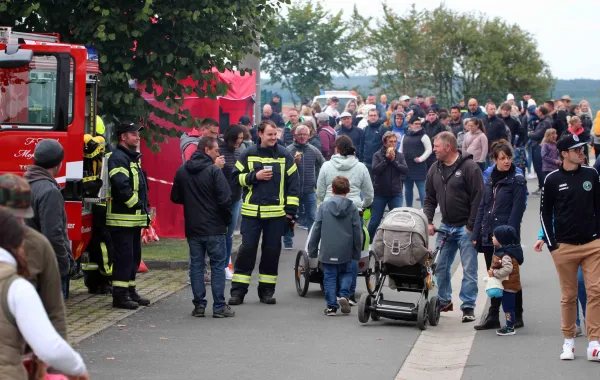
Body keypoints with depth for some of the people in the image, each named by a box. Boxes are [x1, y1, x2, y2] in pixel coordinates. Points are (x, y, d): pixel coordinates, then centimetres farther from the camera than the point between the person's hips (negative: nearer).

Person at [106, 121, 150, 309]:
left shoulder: (133, 158, 20)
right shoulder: (118, 158, -13)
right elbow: (122, 186, -25)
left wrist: (143, 207, 14)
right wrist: (136, 204, -17)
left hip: (135, 218, 10)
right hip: (122, 218, -10)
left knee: (134, 256, 15)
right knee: (124, 256, -9)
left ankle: (130, 291, 23)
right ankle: (119, 296, -7)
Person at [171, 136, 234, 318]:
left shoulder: (182, 171, 5)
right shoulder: (214, 170, -12)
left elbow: (175, 198, 12)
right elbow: (225, 198, -15)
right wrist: (227, 219, 0)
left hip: (192, 228, 5)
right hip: (214, 228, -5)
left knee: (196, 266, 10)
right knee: (218, 266, 2)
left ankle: (199, 305, 8)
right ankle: (219, 307, 2)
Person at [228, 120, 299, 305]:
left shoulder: (285, 155, 4)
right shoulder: (249, 154, 3)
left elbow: (293, 184, 5)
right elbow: (236, 177, 4)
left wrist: (291, 211, 0)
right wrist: (255, 176, -12)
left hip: (276, 213, 1)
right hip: (252, 212, -1)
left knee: (272, 251, 6)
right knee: (247, 249, -3)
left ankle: (267, 290, 15)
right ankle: (238, 290, 1)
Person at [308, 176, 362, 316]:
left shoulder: (324, 206, -2)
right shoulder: (352, 208, -1)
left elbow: (316, 229, 0)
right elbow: (357, 232, 2)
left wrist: (312, 250, 8)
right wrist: (357, 252, 11)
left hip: (327, 251, 0)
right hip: (345, 252, 1)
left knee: (329, 277, 7)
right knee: (346, 273, 19)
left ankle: (331, 306, 4)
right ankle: (344, 295, -4)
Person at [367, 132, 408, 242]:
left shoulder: (400, 156, 4)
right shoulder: (378, 155, -3)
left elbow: (405, 170, -8)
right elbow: (375, 170, -18)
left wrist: (394, 160, -15)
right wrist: (386, 159, -19)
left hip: (396, 193, 2)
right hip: (380, 193, -2)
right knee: (375, 221, 4)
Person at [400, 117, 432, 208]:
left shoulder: (423, 136, -1)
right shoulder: (405, 137, 13)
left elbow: (429, 150, -3)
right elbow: (401, 150, 20)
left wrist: (421, 158, -13)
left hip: (419, 166, -5)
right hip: (406, 166, 5)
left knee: (421, 188, -8)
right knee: (408, 188, 12)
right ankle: (408, 207, 20)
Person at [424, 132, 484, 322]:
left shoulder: (469, 167, -12)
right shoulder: (435, 170, 9)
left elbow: (478, 198, -14)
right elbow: (430, 199, 15)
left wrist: (471, 226, -16)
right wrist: (428, 221, 1)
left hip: (466, 228, -7)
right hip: (445, 226, 7)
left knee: (469, 269, -3)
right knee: (440, 266, 10)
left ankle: (468, 307, 3)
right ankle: (444, 301, 25)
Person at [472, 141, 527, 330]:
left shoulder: (517, 180, -8)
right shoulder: (490, 178, 11)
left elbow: (517, 210, -13)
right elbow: (482, 206, 13)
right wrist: (476, 234, 8)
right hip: (489, 236, 6)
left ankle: (516, 316, 12)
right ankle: (493, 316, 17)